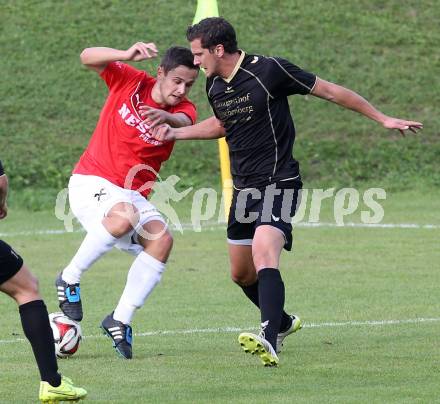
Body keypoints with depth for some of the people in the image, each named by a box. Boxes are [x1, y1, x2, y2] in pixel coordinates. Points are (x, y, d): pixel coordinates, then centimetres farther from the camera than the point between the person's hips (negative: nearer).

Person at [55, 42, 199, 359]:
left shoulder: (183, 109, -2)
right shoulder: (130, 81, -3)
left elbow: (184, 123, -27)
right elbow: (88, 58, -14)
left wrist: (167, 118, -51)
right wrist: (127, 55, -32)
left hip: (133, 196, 4)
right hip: (92, 182, -4)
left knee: (161, 239, -24)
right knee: (123, 216, -36)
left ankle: (121, 320, -12)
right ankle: (70, 279, -15)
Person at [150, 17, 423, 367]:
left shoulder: (269, 71, -16)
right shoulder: (214, 85, 5)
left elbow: (330, 91, -8)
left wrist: (383, 119, -5)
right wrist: (176, 132, 17)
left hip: (278, 183, -8)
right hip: (244, 187, 8)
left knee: (264, 257, -28)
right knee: (242, 274, 14)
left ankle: (269, 342, -40)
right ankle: (282, 323, 40)